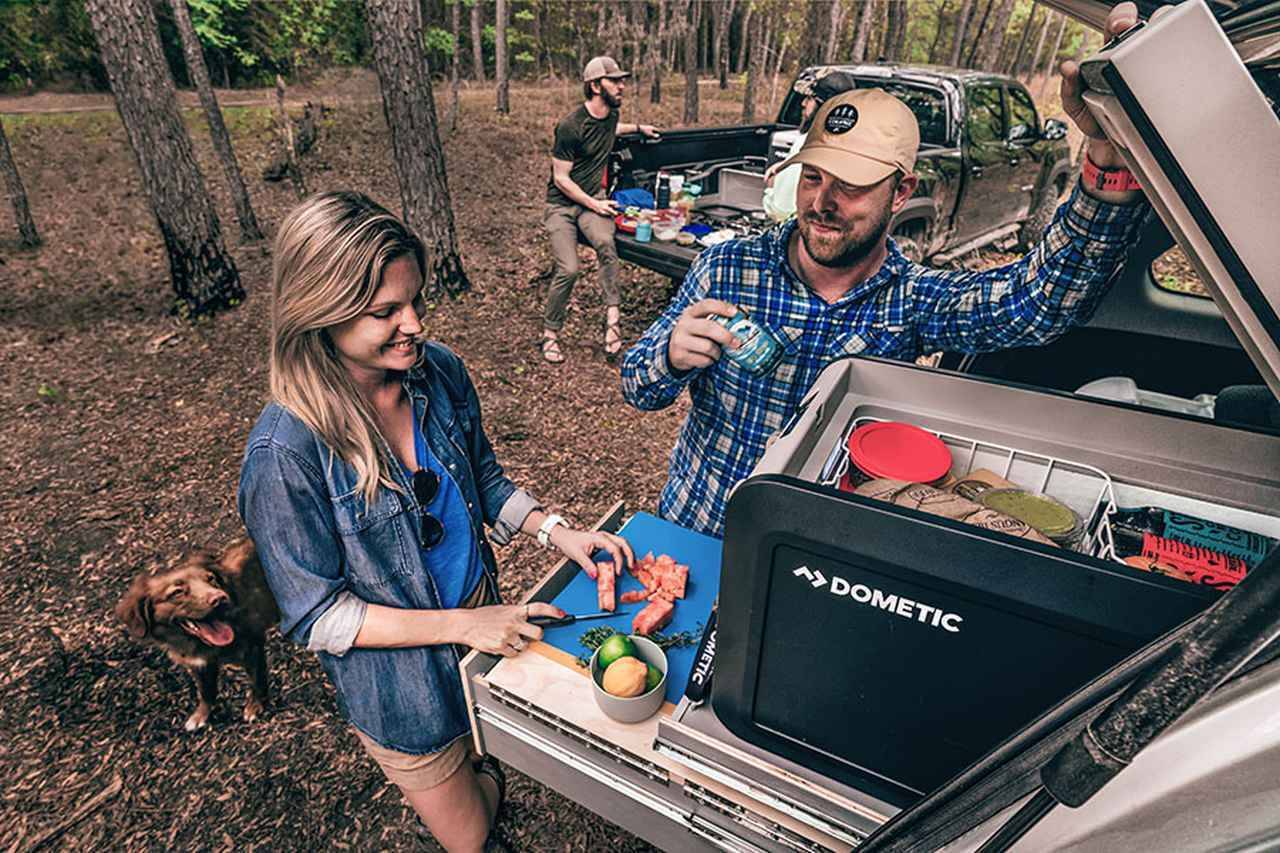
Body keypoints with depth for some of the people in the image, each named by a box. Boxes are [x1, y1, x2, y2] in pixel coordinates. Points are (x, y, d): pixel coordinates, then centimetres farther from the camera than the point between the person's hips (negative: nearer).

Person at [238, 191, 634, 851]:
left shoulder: (439, 372, -13)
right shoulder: (285, 453, -29)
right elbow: (316, 616, -20)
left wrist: (554, 530, -12)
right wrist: (461, 625, -24)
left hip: (482, 615, 5)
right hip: (400, 691, -4)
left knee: (490, 785, 32)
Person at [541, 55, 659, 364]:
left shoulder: (611, 115, 5)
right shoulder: (570, 126, -16)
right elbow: (561, 178, -12)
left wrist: (638, 127, 34)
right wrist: (594, 205, -17)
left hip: (594, 198, 5)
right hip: (562, 204, -4)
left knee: (605, 242, -31)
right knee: (568, 269, -21)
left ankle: (613, 315, -23)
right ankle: (550, 333, -1)